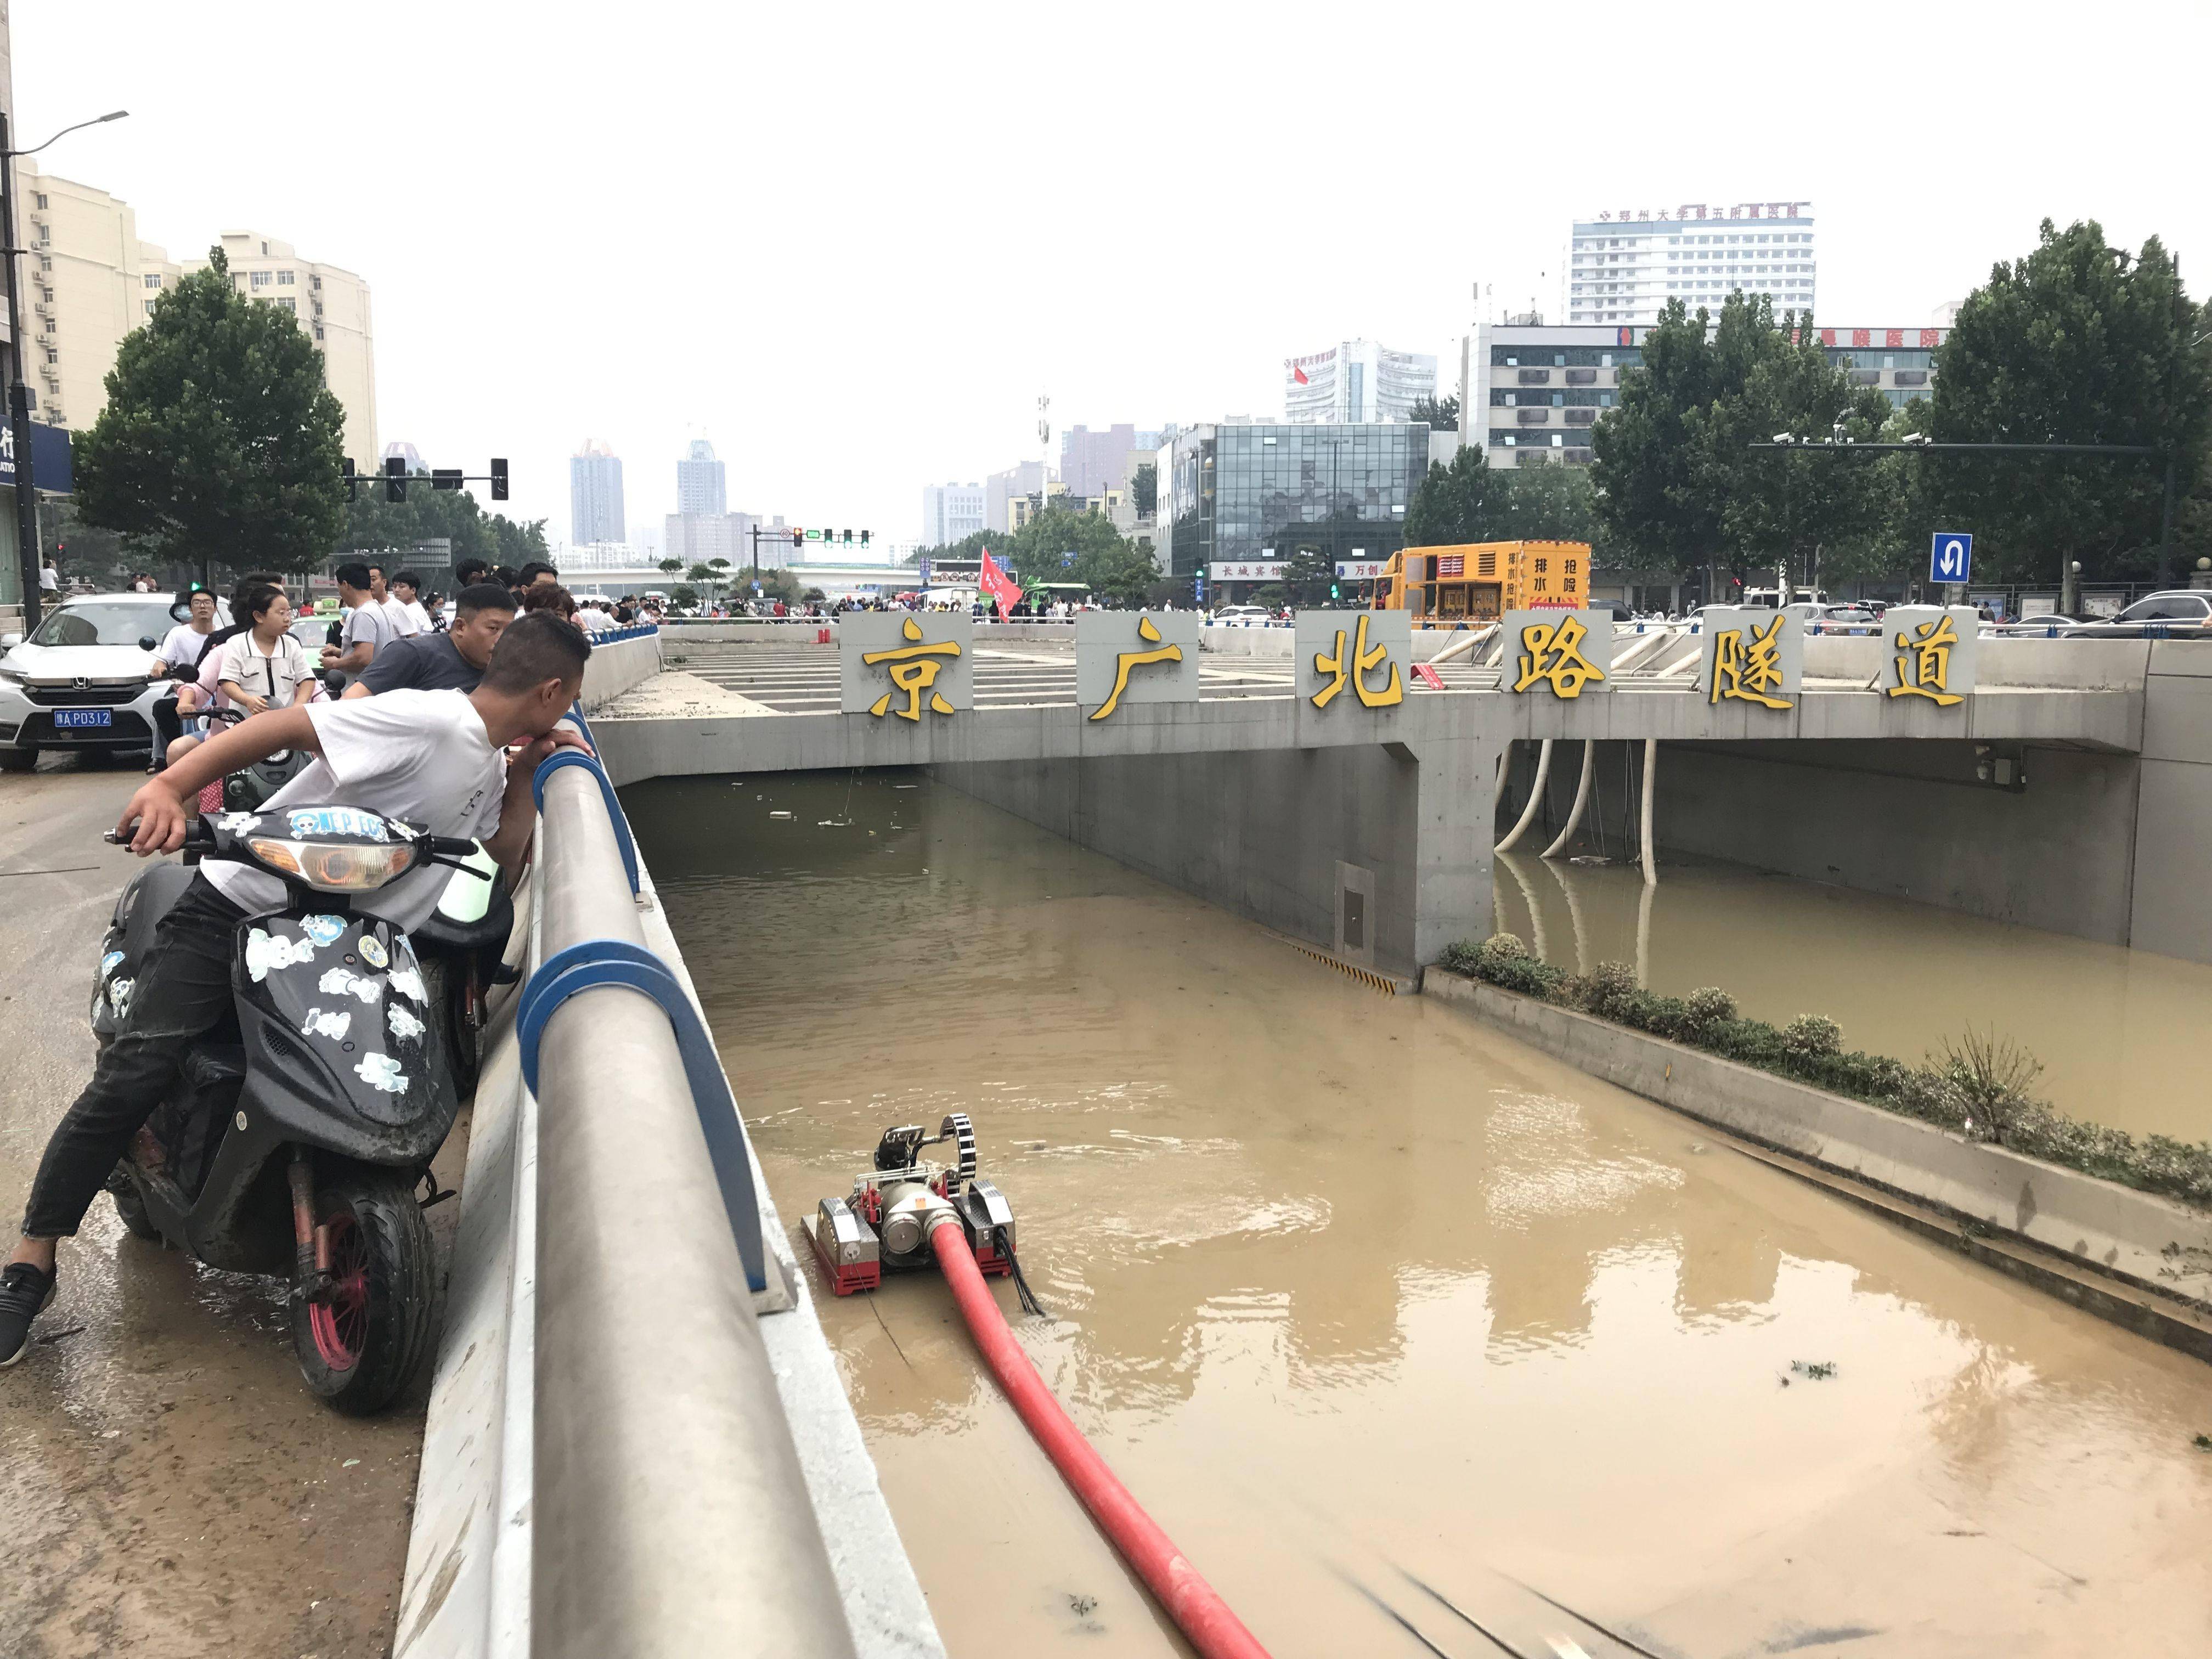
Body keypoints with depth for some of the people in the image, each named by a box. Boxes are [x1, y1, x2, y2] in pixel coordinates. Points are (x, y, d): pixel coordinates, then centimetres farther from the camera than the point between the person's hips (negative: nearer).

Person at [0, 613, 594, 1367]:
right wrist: (168, 787, -37)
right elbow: (281, 727, -25)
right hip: (239, 907, -8)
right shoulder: (431, 720, -19)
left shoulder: (488, 762, 10)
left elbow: (504, 855, 22)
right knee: (135, 1070, -14)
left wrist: (527, 773, 6)